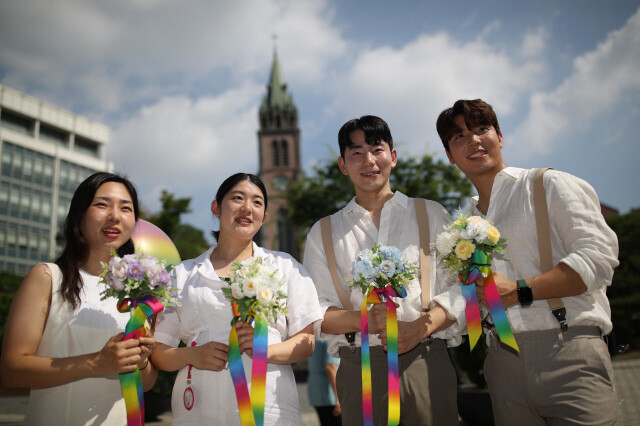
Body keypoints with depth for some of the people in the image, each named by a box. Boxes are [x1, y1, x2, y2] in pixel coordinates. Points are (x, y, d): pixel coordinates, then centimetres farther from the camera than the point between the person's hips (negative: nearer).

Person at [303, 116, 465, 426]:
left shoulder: (430, 214, 12)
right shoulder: (324, 232, 13)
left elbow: (459, 286, 4)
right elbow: (315, 309, 4)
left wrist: (420, 329, -13)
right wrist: (365, 320, -14)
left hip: (426, 361, 0)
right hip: (359, 367, 0)